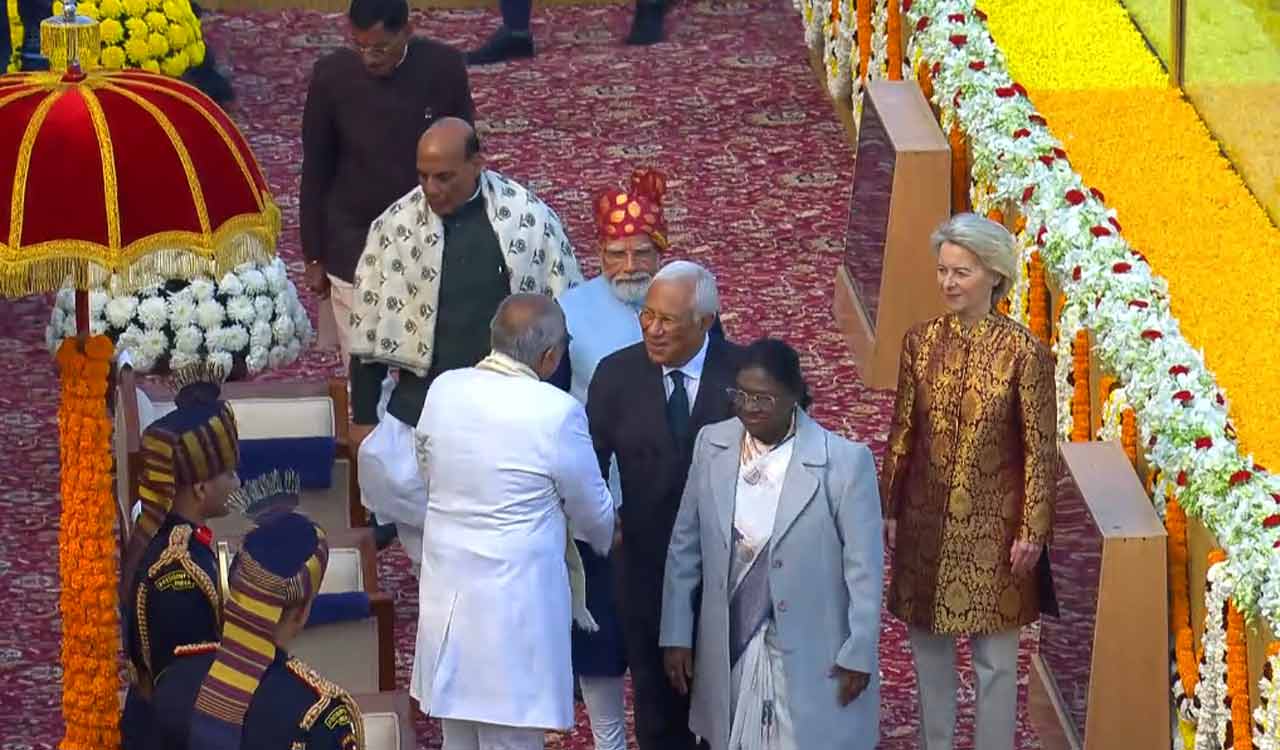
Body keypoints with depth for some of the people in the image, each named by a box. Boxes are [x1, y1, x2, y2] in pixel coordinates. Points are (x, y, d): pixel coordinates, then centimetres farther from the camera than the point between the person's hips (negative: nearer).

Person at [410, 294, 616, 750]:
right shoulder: (556, 412, -17)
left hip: (447, 598, 6)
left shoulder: (443, 391, -2)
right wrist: (608, 542, 21)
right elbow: (593, 511, -2)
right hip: (514, 604, -6)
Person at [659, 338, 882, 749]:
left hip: (811, 661, -4)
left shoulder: (844, 462, -14)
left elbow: (864, 568, -9)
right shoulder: (712, 445, -1)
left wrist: (859, 654, -8)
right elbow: (685, 546, 6)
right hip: (729, 653, 4)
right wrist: (676, 635, 6)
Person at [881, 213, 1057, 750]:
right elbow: (902, 432, 6)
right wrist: (890, 510, 8)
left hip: (991, 523, -4)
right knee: (929, 646, 14)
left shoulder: (1023, 352, -14)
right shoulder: (921, 342, -2)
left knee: (994, 656, 6)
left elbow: (1039, 449, -9)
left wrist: (1032, 530, -9)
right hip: (927, 518, 4)